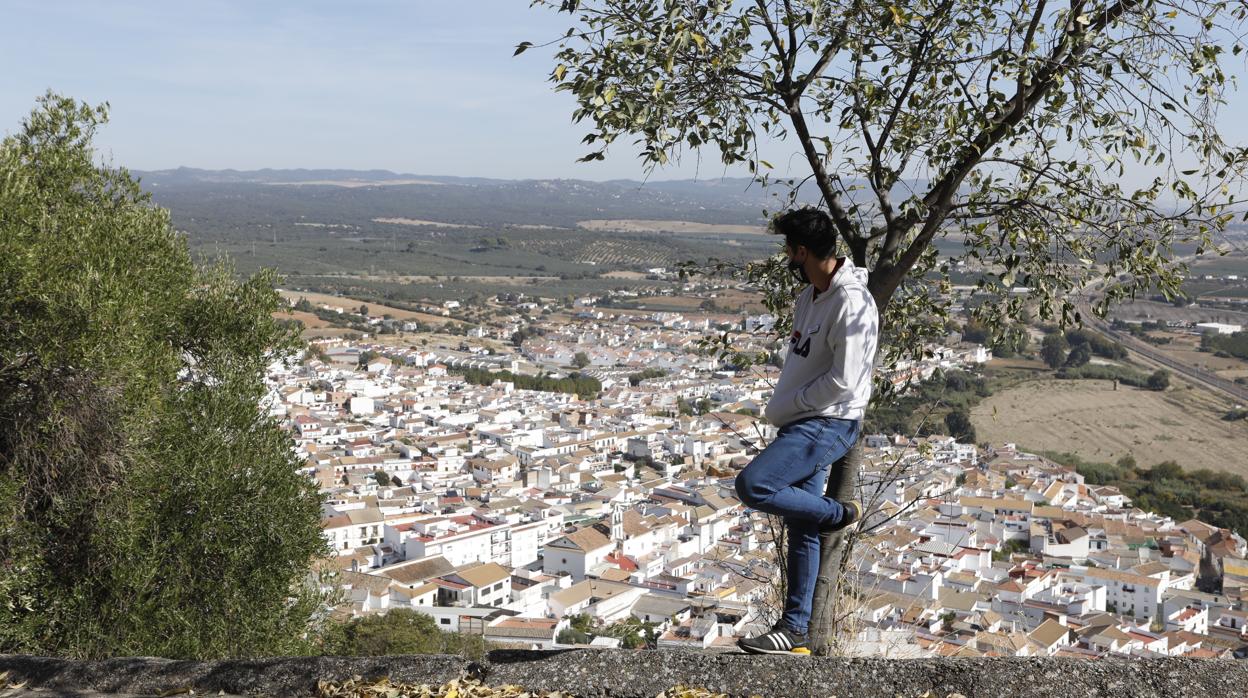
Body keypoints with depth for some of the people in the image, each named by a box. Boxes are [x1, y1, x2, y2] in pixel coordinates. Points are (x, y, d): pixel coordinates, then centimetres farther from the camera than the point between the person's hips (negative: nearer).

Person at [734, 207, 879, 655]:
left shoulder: (850, 302, -19)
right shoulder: (809, 296, 12)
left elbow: (843, 382, -23)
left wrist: (784, 407, -13)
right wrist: (782, 408, 6)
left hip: (829, 424, -9)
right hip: (803, 423, 9)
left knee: (753, 486, -23)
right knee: (801, 530, 12)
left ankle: (840, 514, 0)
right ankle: (795, 631, 20)